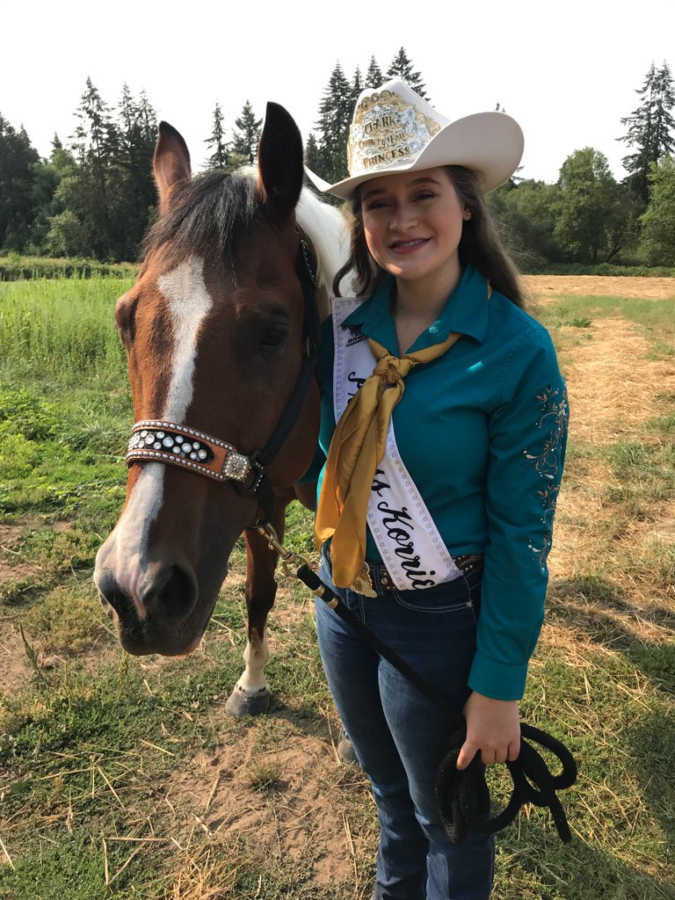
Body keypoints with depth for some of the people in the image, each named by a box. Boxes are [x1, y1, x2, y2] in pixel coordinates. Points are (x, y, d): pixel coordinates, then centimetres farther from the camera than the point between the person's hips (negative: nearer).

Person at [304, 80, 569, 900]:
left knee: (447, 815, 21)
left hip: (437, 618, -5)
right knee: (390, 794, 31)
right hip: (341, 602, 5)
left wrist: (498, 686, -13)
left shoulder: (518, 352, -19)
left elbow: (520, 533, -16)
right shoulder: (339, 324, -6)